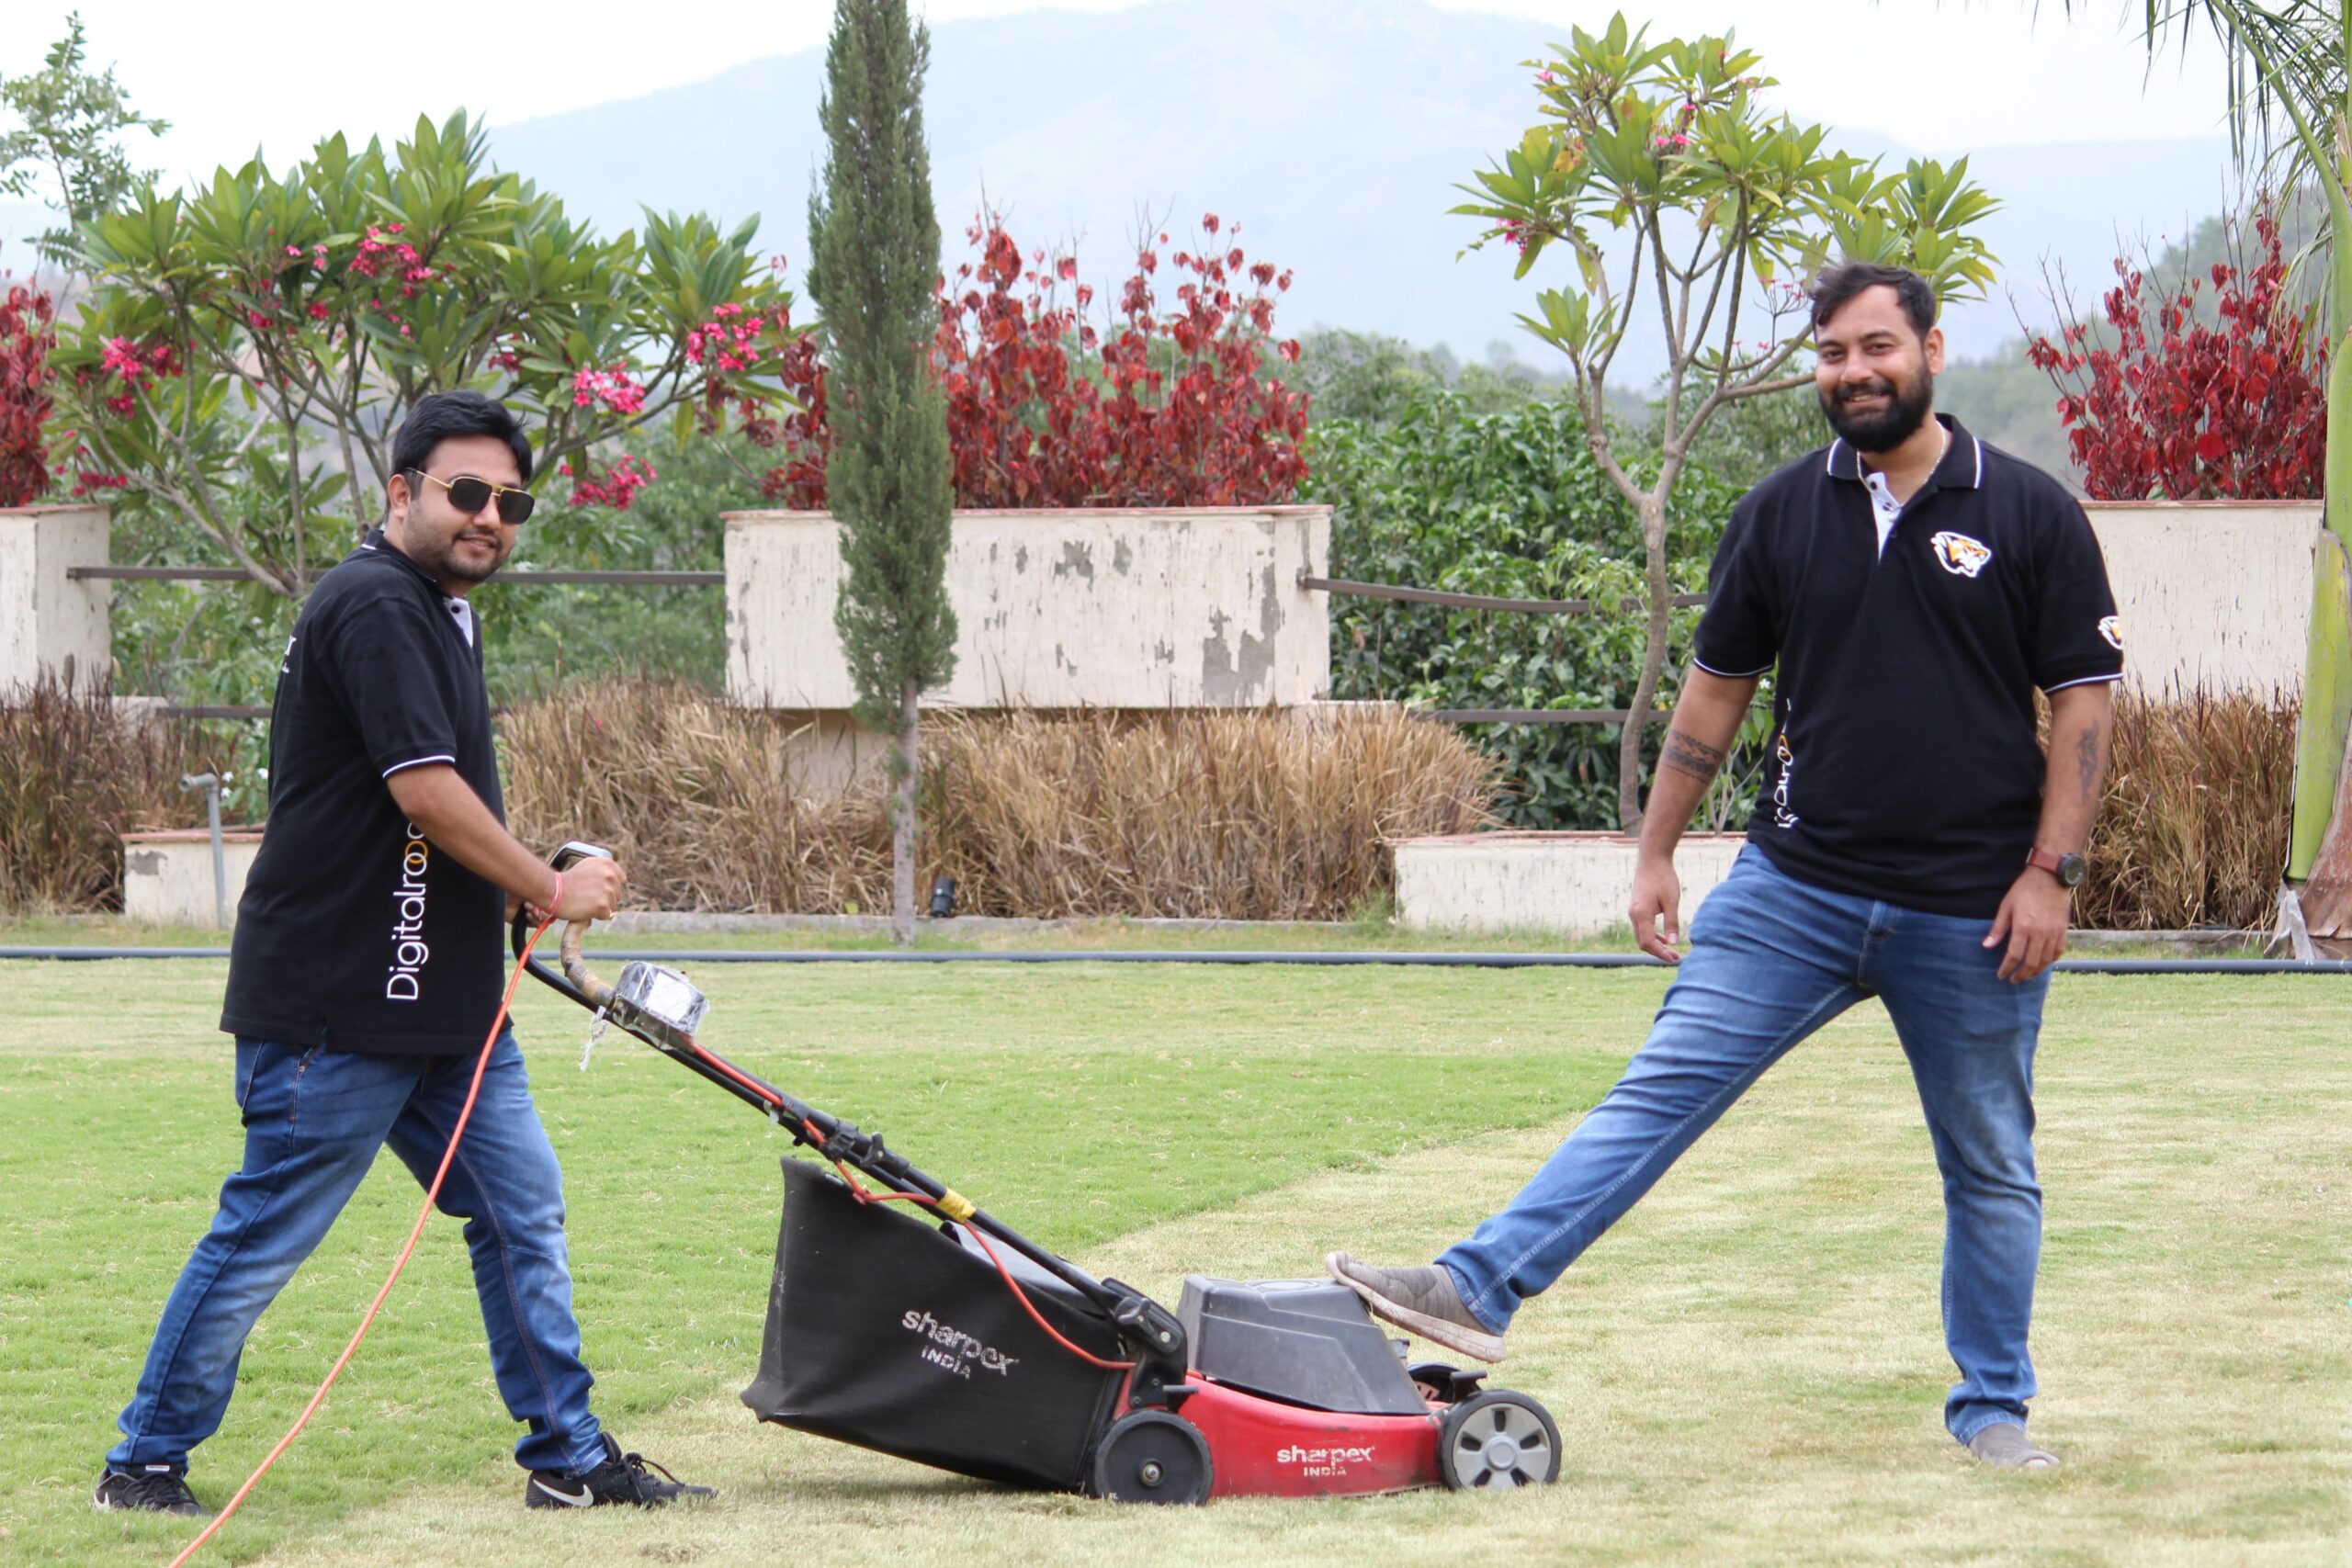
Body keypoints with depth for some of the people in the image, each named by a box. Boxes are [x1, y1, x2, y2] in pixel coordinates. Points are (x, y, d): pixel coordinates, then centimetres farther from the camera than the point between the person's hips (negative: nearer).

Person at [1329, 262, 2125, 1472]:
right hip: (1798, 885, 2)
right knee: (1662, 1087, -6)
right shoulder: (1781, 513, 5)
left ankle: (1993, 1406, 23)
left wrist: (2050, 872, -10)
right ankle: (1477, 1290, -11)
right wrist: (1654, 851, 10)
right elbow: (1718, 686, 12)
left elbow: (2082, 700, -3)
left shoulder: (2029, 515, -3)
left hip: (1970, 913, -2)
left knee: (1990, 1167, 9)